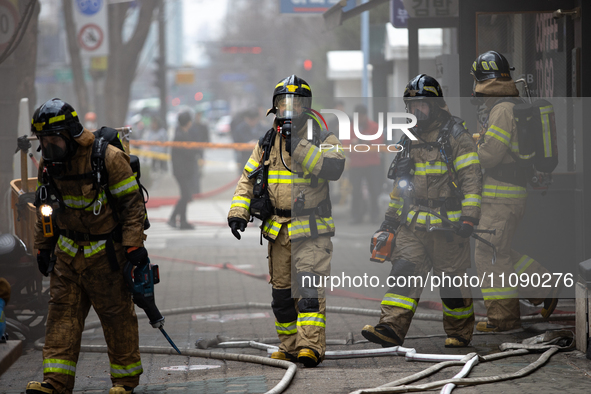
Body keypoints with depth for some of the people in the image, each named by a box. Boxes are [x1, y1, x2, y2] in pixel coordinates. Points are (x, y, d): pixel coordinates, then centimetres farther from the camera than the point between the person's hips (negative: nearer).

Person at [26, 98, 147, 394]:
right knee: (63, 313, -1)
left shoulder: (108, 158, -16)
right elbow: (45, 209, 15)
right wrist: (43, 247, 14)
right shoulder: (49, 164, 2)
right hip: (68, 252, 5)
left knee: (117, 316, 1)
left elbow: (132, 204, -13)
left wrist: (133, 245, -17)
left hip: (106, 254, -5)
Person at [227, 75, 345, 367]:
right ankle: (290, 347, 20)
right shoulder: (267, 143, 12)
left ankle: (310, 346, -23)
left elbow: (333, 168, -22)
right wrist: (238, 211, 2)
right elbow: (248, 179, 16)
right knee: (282, 293, 10)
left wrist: (299, 146, -24)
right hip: (277, 230, 5)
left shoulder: (323, 139, -2)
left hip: (311, 231, -5)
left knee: (309, 287, -17)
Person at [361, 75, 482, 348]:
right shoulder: (409, 139, 16)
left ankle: (460, 332, 17)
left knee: (451, 279, 1)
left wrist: (469, 218, -17)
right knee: (404, 272, -9)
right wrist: (391, 218, 22)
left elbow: (471, 179, -9)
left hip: (446, 223, -5)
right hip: (413, 223, 5)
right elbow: (401, 182, 25)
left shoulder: (456, 136, -5)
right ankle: (392, 328, -17)